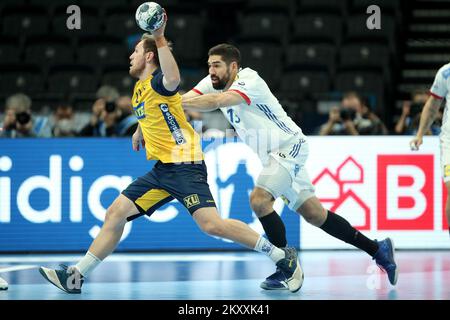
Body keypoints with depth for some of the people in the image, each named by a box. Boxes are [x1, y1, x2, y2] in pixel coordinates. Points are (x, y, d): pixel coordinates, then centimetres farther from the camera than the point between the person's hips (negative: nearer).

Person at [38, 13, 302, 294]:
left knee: (211, 224, -22)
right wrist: (139, 132, 44)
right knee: (116, 212, 4)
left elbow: (173, 78, -37)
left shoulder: (158, 81, -10)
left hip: (184, 165, -9)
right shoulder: (140, 88, 18)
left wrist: (160, 39, -35)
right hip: (161, 169, 9)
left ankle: (283, 257, -14)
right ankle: (77, 276, 9)